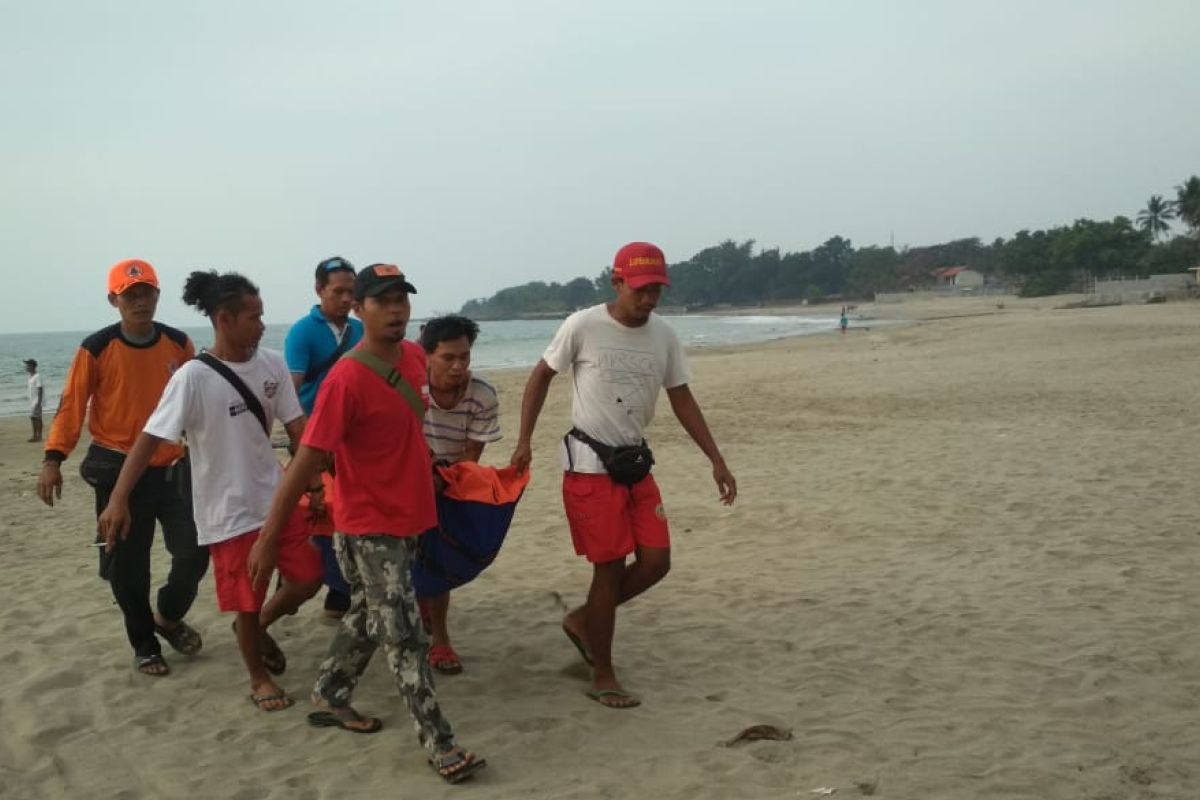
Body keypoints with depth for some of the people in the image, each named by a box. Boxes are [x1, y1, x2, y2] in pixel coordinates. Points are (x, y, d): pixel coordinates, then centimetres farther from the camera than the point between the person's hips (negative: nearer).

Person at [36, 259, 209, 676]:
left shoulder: (179, 343, 0)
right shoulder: (96, 349, -9)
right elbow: (72, 405, -7)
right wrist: (53, 458, -16)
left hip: (173, 466, 3)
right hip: (119, 470, -2)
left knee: (195, 550, 1)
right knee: (126, 565, 5)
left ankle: (169, 617, 29)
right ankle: (144, 645, 24)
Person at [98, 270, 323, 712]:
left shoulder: (272, 364, -2)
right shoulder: (193, 377, -17)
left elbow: (297, 427, 3)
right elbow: (150, 438, -18)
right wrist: (118, 499, -24)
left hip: (278, 498, 5)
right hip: (228, 511, -5)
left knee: (308, 579, 8)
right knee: (247, 602, 6)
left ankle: (260, 627, 37)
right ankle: (259, 678, 30)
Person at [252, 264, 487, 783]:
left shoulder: (415, 357, 1)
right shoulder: (346, 379, -23)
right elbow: (306, 459, -23)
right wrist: (269, 535, -21)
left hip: (409, 516, 8)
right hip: (368, 527, -8)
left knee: (369, 617, 22)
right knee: (404, 637, -3)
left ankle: (329, 699, 40)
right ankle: (439, 744, 4)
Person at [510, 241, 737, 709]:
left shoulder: (664, 336, 2)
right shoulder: (582, 327, -12)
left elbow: (682, 400, 8)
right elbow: (541, 377, -1)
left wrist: (717, 461, 2)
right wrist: (524, 442, -6)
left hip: (636, 463, 6)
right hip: (590, 465, -6)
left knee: (656, 561, 1)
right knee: (611, 567, -4)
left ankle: (583, 620, 25)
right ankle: (603, 676, 12)